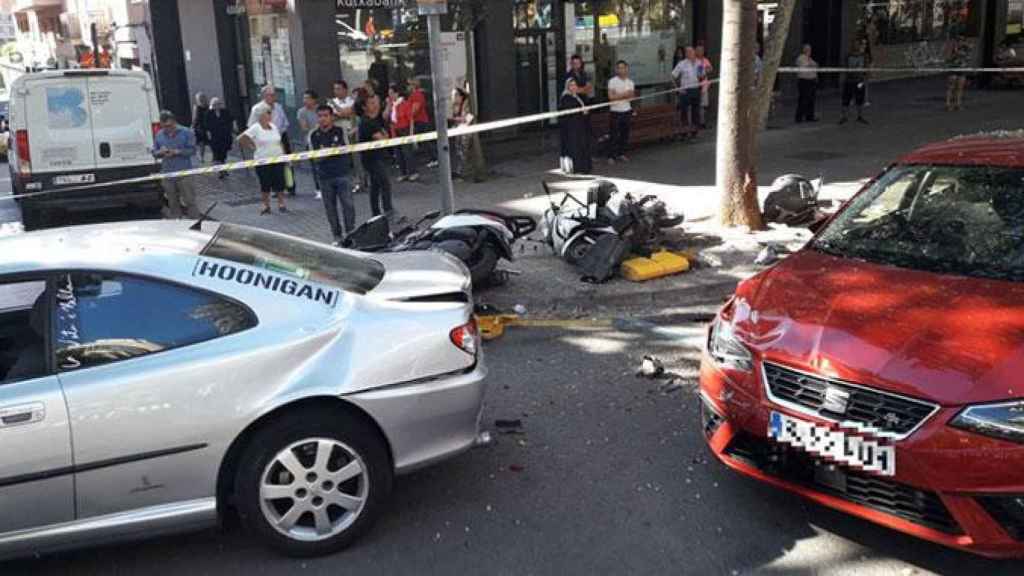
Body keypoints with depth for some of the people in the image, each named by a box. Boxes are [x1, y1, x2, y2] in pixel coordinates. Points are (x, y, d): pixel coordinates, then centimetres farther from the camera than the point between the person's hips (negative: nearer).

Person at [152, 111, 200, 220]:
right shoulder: (159, 135, 9)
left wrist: (177, 152, -17)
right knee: (172, 203, 11)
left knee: (189, 201, -4)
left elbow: (192, 150, -5)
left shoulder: (186, 133, -3)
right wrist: (160, 152, -10)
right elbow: (154, 152, 13)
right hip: (167, 174, 4)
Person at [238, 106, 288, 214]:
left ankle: (281, 203, 13)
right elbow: (241, 139, -10)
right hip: (262, 161, -4)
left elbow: (280, 142, 18)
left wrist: (283, 153, 11)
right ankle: (266, 205, 13)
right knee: (265, 184, 2)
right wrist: (251, 147, -4)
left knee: (279, 182, 2)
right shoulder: (255, 128, -8)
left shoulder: (274, 126, 8)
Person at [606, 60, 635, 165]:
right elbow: (611, 96, -15)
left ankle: (621, 154, 19)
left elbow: (632, 95, 1)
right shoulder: (612, 81, -7)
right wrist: (624, 95, -15)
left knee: (625, 134, 8)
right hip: (615, 111, -5)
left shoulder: (630, 82, 8)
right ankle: (611, 156, 2)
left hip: (626, 110, 5)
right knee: (614, 135, -3)